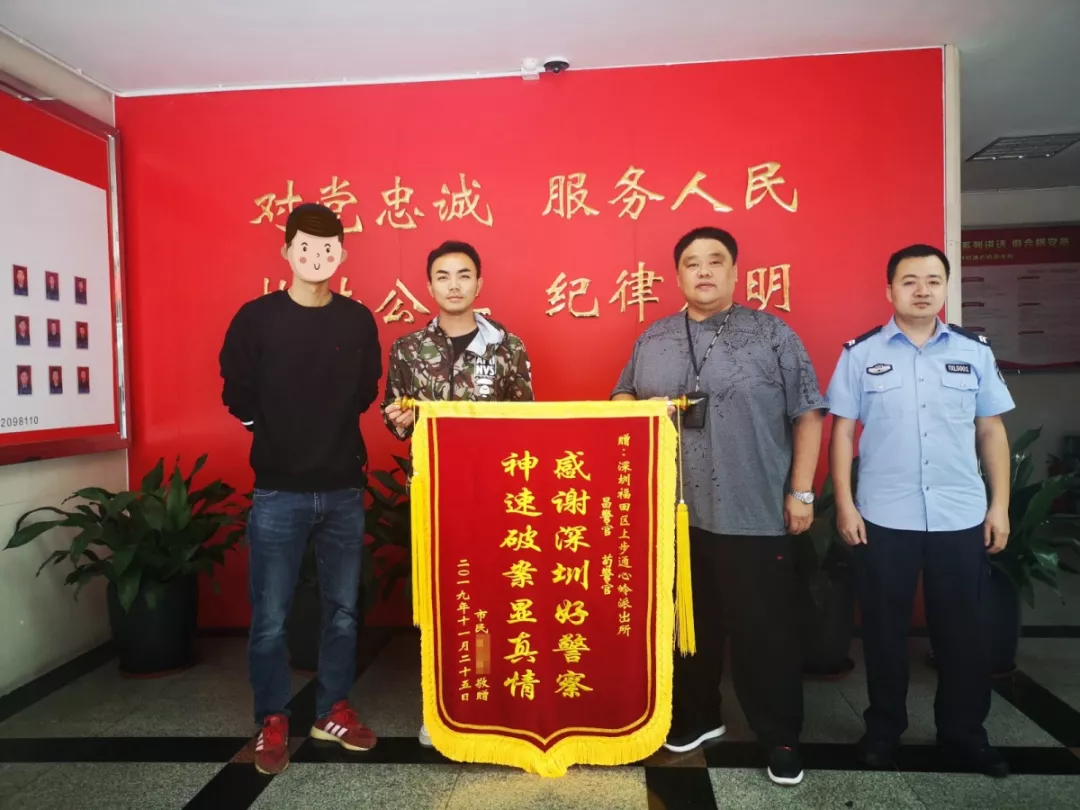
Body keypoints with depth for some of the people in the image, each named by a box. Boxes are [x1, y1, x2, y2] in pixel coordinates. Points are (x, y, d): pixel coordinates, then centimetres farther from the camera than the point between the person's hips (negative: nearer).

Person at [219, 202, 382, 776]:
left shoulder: (358, 321, 3)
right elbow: (237, 396, 1)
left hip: (344, 489, 2)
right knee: (270, 616, 6)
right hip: (278, 491, -2)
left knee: (343, 609, 12)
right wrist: (279, 433, 6)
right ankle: (273, 722, 25)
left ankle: (334, 710, 30)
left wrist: (332, 430, 5)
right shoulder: (256, 318, -3)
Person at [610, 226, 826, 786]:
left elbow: (807, 414, 0)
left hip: (755, 514, -3)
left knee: (764, 629, 6)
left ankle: (781, 737, 25)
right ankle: (696, 716, 35)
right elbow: (621, 398, 17)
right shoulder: (652, 339, 10)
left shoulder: (773, 335, 1)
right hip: (674, 512, 3)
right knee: (688, 622, 15)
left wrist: (800, 492, -4)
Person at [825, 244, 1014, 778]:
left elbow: (991, 431, 9)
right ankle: (883, 728, 29)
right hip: (883, 518, -2)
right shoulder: (861, 353, -1)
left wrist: (1000, 504, 4)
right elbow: (842, 431, -1)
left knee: (961, 630, 13)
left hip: (962, 518, 2)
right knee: (884, 630, 11)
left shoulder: (975, 351, 6)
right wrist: (845, 504, -6)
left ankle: (964, 732, 32)